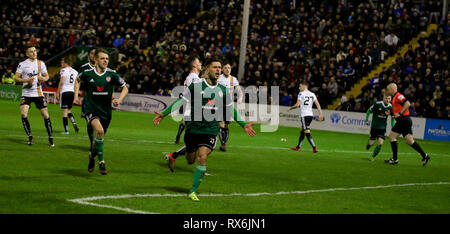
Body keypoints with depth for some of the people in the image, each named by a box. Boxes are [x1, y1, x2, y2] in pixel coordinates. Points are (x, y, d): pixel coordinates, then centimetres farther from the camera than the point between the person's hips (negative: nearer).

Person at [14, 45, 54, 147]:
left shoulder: (41, 63, 6)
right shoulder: (22, 64, -1)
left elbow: (46, 76, 15)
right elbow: (16, 78, -3)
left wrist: (43, 78, -9)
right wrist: (26, 80, -20)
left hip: (38, 93, 2)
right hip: (26, 93, -1)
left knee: (45, 114, -2)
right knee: (23, 114, -17)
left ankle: (50, 138, 9)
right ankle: (30, 137, -4)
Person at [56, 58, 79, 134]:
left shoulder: (64, 70, -5)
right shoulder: (75, 71, 14)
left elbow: (62, 81, -14)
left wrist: (58, 92, -11)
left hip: (65, 91, -6)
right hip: (72, 92, 6)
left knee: (64, 111, -2)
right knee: (68, 110, 20)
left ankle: (66, 130, -4)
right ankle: (74, 123, -3)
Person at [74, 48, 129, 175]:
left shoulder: (111, 74, -4)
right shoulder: (87, 73, -5)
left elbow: (125, 87, 7)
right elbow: (78, 80, 19)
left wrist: (119, 99, -10)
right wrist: (76, 95, 9)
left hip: (105, 112, 3)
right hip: (91, 110, -3)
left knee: (97, 139, 12)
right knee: (99, 130, -30)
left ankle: (92, 156, 44)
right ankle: (101, 162, -17)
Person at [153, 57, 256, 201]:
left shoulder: (223, 91, 6)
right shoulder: (196, 87, -4)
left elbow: (231, 110, 18)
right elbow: (180, 101, -1)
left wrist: (244, 125, 17)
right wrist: (163, 114, -6)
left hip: (211, 131, 1)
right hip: (193, 129, -1)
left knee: (202, 158, -16)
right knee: (190, 160, 7)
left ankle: (193, 191, -8)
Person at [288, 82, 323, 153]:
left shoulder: (301, 94, -5)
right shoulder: (312, 94, 12)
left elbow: (297, 105, -10)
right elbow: (317, 104, 5)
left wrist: (290, 108, 6)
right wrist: (320, 114, 5)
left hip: (305, 115, -7)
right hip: (311, 115, 7)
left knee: (307, 133, -8)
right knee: (302, 131, 19)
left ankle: (314, 148, -18)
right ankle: (298, 147, 27)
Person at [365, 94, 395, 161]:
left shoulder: (391, 107, -6)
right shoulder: (377, 104, -16)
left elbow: (393, 118, 10)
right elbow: (369, 110, 1)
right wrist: (366, 120, -4)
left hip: (382, 128, 2)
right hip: (374, 127, -2)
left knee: (380, 143, -12)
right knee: (371, 143, 0)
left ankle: (373, 157, 7)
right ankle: (368, 144, 39)